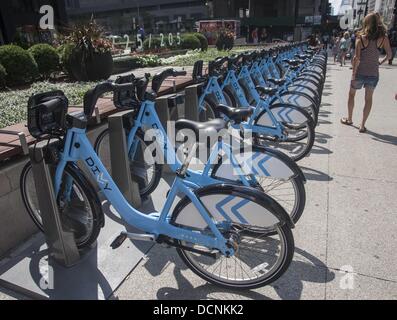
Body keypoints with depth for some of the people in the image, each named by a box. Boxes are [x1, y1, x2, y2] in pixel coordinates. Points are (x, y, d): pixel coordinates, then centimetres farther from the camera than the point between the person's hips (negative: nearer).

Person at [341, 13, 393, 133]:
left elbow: (357, 58, -15)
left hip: (360, 72, -2)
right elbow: (389, 55, -1)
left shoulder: (361, 38, -9)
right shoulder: (383, 38, -3)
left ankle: (349, 119, 29)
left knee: (351, 95, 19)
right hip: (374, 73, 2)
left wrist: (353, 73, -10)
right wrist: (380, 63, 15)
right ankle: (362, 125, 6)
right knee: (368, 99, 8)